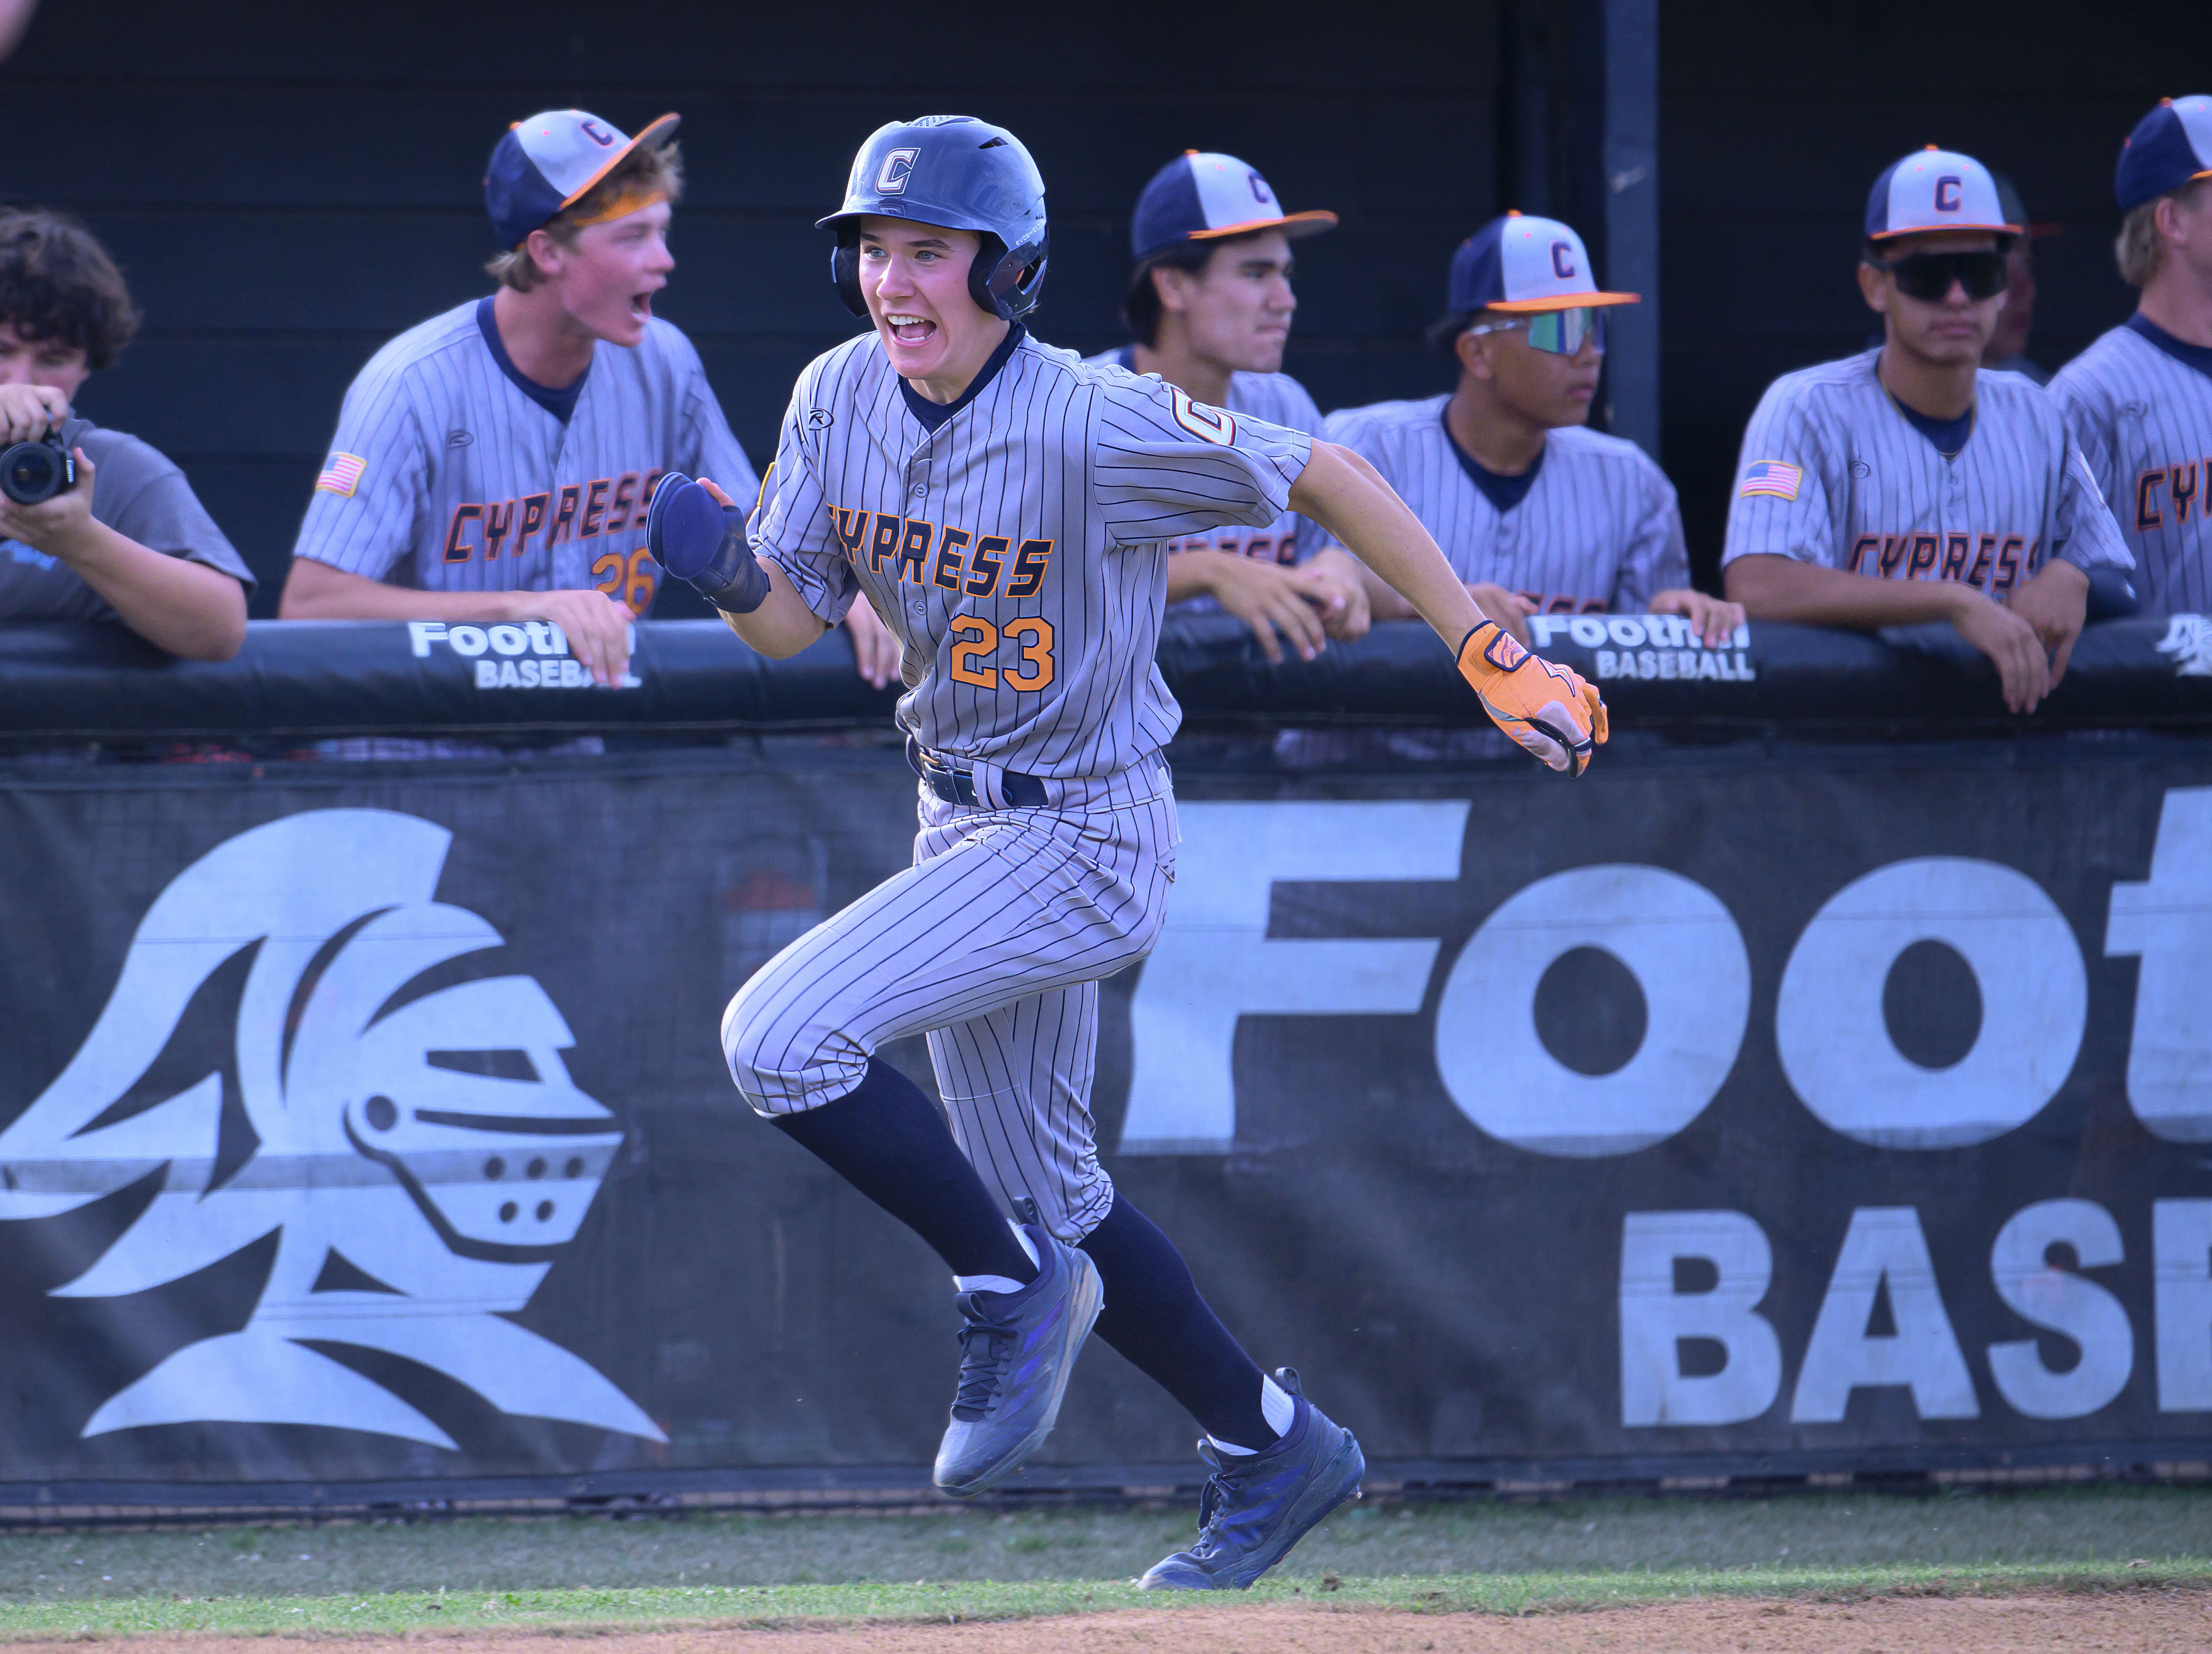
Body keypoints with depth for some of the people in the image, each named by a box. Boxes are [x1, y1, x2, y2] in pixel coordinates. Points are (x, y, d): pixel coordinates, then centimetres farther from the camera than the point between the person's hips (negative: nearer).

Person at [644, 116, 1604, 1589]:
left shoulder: (1096, 428, -24)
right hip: (966, 826, 8)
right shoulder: (840, 400, -4)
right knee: (1049, 1198, 17)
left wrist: (1493, 656, -16)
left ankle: (1015, 1295, -4)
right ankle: (1280, 1449, 32)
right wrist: (732, 574, -21)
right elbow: (796, 624, 3)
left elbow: (1326, 479, -16)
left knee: (783, 1036, -22)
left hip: (1083, 840, -8)